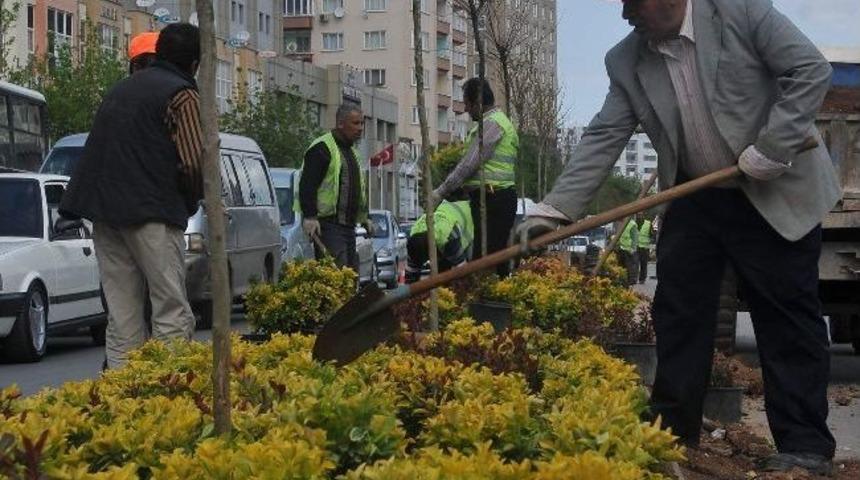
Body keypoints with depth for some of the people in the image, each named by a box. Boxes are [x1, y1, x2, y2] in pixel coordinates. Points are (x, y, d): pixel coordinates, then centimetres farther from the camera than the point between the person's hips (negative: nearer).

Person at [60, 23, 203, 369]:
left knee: (122, 317, 8)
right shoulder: (181, 94, -3)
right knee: (172, 313, -6)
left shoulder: (123, 89, 22)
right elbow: (193, 162, -11)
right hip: (150, 212, -7)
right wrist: (190, 202, 7)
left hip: (103, 210, 7)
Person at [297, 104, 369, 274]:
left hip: (348, 226, 9)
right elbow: (307, 185, -16)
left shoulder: (352, 151, 21)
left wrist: (364, 218, 25)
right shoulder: (322, 148, -9)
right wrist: (310, 217, -24)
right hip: (327, 224, -9)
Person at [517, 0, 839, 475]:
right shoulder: (625, 62, -2)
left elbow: (811, 69, -15)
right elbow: (603, 138, -4)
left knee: (788, 319, -1)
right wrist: (554, 209, -15)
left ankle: (805, 445, 5)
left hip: (776, 194, -5)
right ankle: (671, 432, 16)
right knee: (677, 314, 6)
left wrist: (771, 148, -21)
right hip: (694, 201, 5)